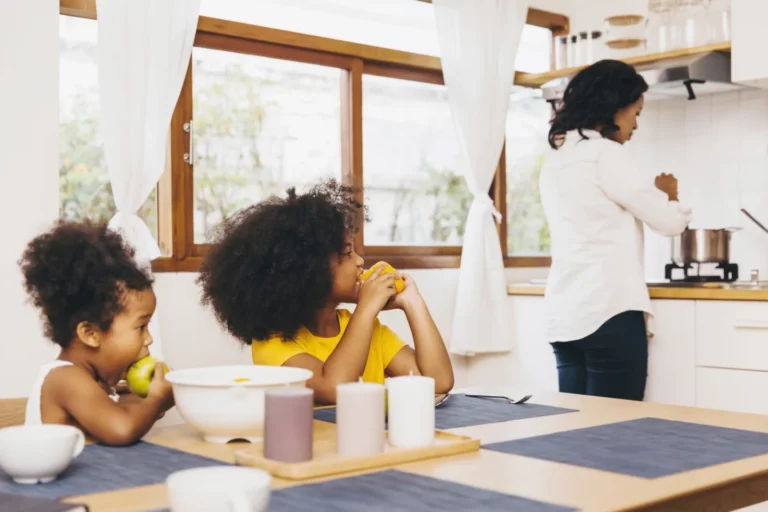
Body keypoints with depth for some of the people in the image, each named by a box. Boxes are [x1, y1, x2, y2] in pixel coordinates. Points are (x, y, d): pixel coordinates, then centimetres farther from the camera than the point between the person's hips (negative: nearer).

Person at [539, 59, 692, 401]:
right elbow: (669, 221, -6)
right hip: (608, 312, -8)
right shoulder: (605, 154, -10)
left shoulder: (556, 158, 14)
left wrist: (652, 194, 22)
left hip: (563, 314, 8)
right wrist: (668, 194, 15)